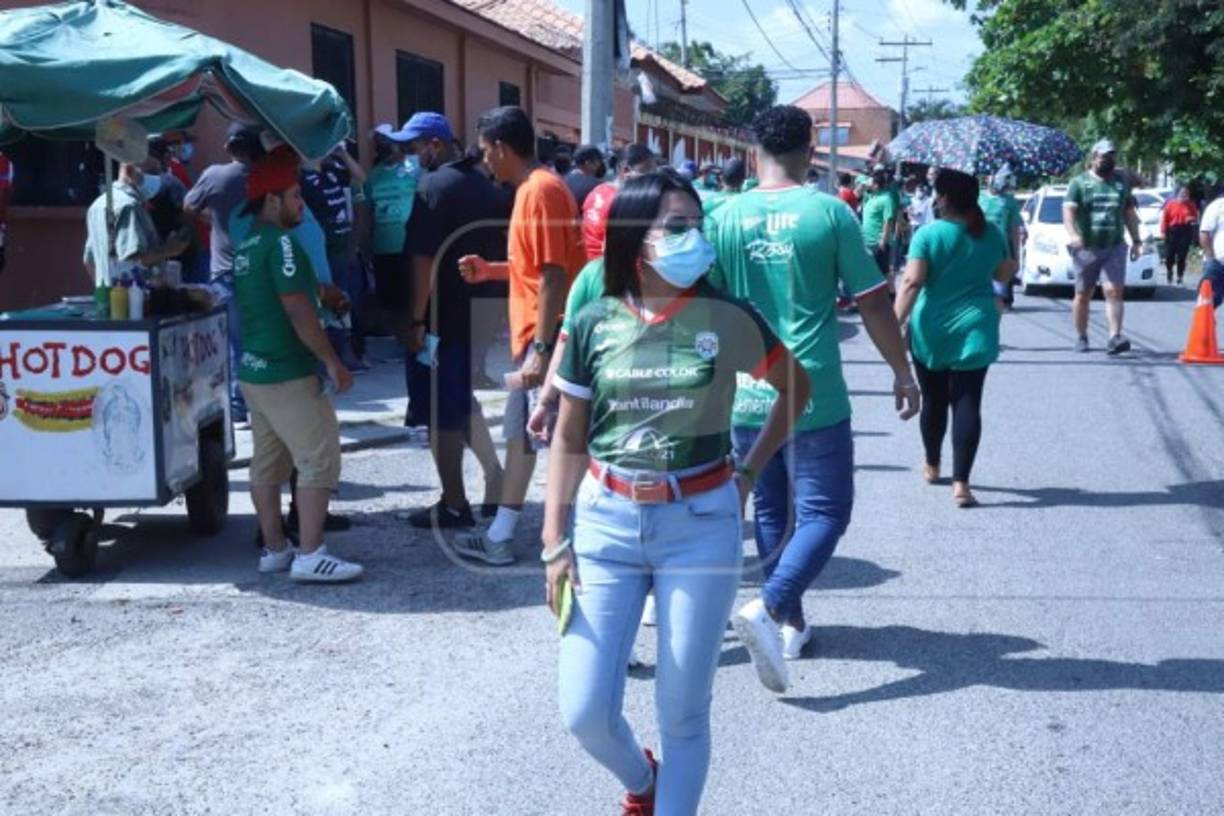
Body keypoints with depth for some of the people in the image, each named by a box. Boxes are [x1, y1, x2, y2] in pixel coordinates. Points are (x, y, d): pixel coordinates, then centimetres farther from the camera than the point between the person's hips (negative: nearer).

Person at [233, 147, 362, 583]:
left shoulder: (247, 244, 13)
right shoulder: (280, 241, -14)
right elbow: (297, 309, -20)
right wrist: (333, 361, -15)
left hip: (253, 370, 10)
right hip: (287, 374, -10)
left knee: (268, 462, 13)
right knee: (319, 459, -7)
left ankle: (274, 548, 20)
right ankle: (309, 555, -9)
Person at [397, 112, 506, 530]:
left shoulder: (434, 186, -14)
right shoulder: (484, 185, 12)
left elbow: (423, 259, -20)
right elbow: (498, 249, 19)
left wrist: (417, 320, -18)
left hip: (443, 318, -8)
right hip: (479, 314, 8)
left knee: (442, 411, 1)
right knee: (462, 401, 20)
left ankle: (454, 505, 7)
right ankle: (495, 484, 19)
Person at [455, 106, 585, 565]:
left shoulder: (541, 190, -16)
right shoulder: (531, 189, 15)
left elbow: (554, 275, -22)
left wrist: (541, 349, -25)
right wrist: (490, 270, 17)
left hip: (545, 341, -11)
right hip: (532, 338, 11)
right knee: (520, 433, 15)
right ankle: (500, 538, 24)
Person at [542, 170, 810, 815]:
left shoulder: (726, 319, -5)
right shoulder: (594, 323, -1)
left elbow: (796, 387, 11)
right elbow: (569, 437, 4)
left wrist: (748, 473, 5)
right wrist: (554, 541, -1)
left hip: (700, 526, -1)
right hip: (606, 521, 2)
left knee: (682, 712, 6)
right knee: (584, 710, 3)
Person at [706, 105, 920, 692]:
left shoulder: (726, 218, 0)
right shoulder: (830, 213, -7)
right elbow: (873, 304, -3)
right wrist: (903, 373, 9)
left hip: (746, 395, 4)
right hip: (814, 395, -4)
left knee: (771, 512, 17)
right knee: (823, 512, 3)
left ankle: (790, 624, 27)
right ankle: (768, 607, -17)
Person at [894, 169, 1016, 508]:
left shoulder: (929, 234, -9)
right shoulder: (992, 233, 3)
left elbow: (912, 282, -18)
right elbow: (1005, 274, 16)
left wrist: (897, 322, -17)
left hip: (931, 331, -1)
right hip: (974, 329, 1)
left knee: (934, 400, 15)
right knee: (967, 403, -2)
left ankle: (931, 466, 34)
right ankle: (960, 482, -10)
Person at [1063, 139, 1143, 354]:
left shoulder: (1121, 183, 15)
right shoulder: (1079, 183, 2)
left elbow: (1129, 213, 20)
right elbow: (1068, 210, -11)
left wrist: (1136, 240, 13)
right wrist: (1073, 234, -29)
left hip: (1114, 248, 2)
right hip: (1086, 248, -2)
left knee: (1114, 291, -11)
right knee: (1083, 295, 7)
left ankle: (1115, 337, -18)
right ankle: (1081, 338, 18)